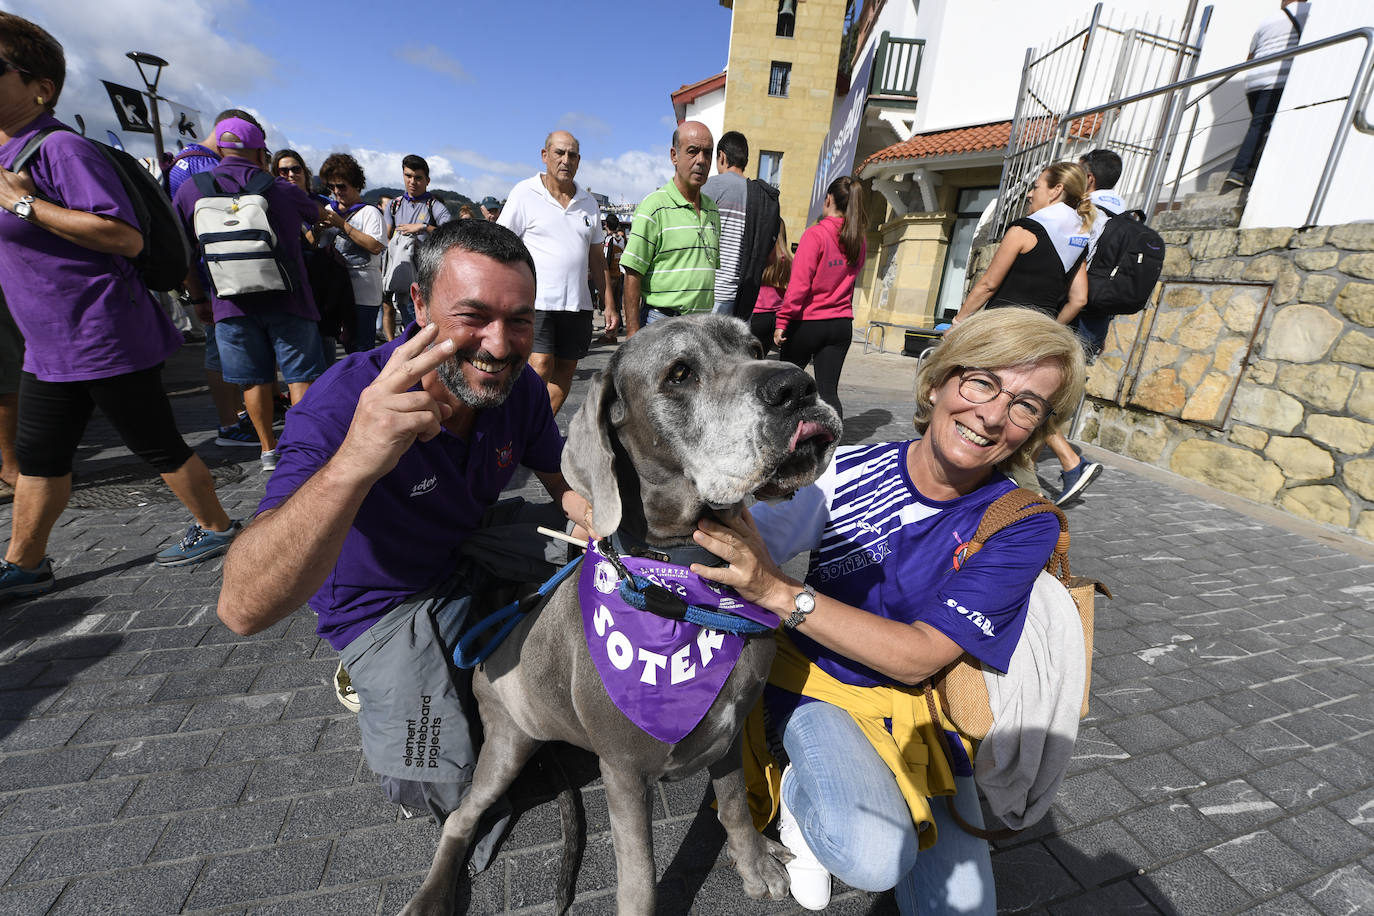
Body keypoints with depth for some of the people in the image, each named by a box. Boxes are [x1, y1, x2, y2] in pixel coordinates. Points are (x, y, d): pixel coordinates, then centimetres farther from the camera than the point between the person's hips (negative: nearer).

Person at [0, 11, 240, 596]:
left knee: (158, 446, 2)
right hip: (50, 346, 10)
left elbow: (126, 237, -25)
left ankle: (215, 529, 19)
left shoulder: (60, 147, -12)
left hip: (105, 338, -10)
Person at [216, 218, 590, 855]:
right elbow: (243, 608, -40)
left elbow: (566, 482, -1)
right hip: (384, 604, -5)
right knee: (444, 787, -16)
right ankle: (375, 683, 15)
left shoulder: (520, 388, -15)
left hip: (478, 564, 6)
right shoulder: (342, 405, -32)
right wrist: (351, 464, -58)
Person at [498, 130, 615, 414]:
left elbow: (596, 257, 19)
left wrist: (609, 305, 12)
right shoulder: (524, 194, 3)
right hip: (536, 301, -5)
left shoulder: (588, 202, 16)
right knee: (541, 367, -15)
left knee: (565, 373, 6)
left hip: (577, 304, 5)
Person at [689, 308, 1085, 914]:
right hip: (815, 682, -2)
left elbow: (918, 656, -22)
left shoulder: (1022, 525, -14)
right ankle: (802, 792, 9)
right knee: (871, 856, -25)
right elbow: (735, 548, -12)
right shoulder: (848, 473, -16)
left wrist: (781, 593, -36)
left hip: (915, 701, 3)